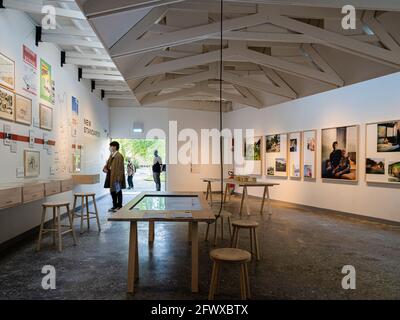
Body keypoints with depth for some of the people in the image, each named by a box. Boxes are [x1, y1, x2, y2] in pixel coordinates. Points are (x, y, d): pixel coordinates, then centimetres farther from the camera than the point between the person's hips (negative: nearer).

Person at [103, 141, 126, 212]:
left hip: (116, 177, -9)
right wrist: (105, 168, -3)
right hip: (111, 177, 9)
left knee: (118, 191, 0)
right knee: (113, 192, 14)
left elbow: (120, 168, -19)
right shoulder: (111, 155, 13)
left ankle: (119, 206, 10)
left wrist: (119, 178, -22)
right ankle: (115, 206, 24)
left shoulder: (119, 156, -15)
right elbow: (108, 164, 19)